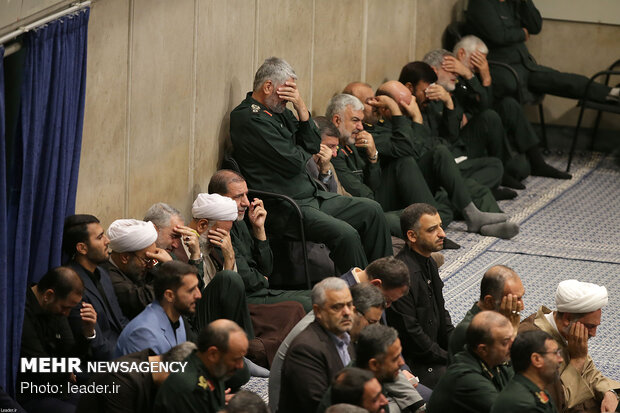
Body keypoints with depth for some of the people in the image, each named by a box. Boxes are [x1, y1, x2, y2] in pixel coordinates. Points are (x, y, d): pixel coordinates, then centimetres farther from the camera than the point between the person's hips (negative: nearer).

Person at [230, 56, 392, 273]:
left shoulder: (279, 111, 14)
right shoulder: (250, 119, -17)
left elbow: (314, 145, 10)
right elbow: (294, 163, -20)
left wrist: (302, 109, -4)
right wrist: (302, 150, 4)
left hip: (312, 197, 10)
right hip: (285, 210, -10)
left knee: (371, 210, 8)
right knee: (346, 234, -27)